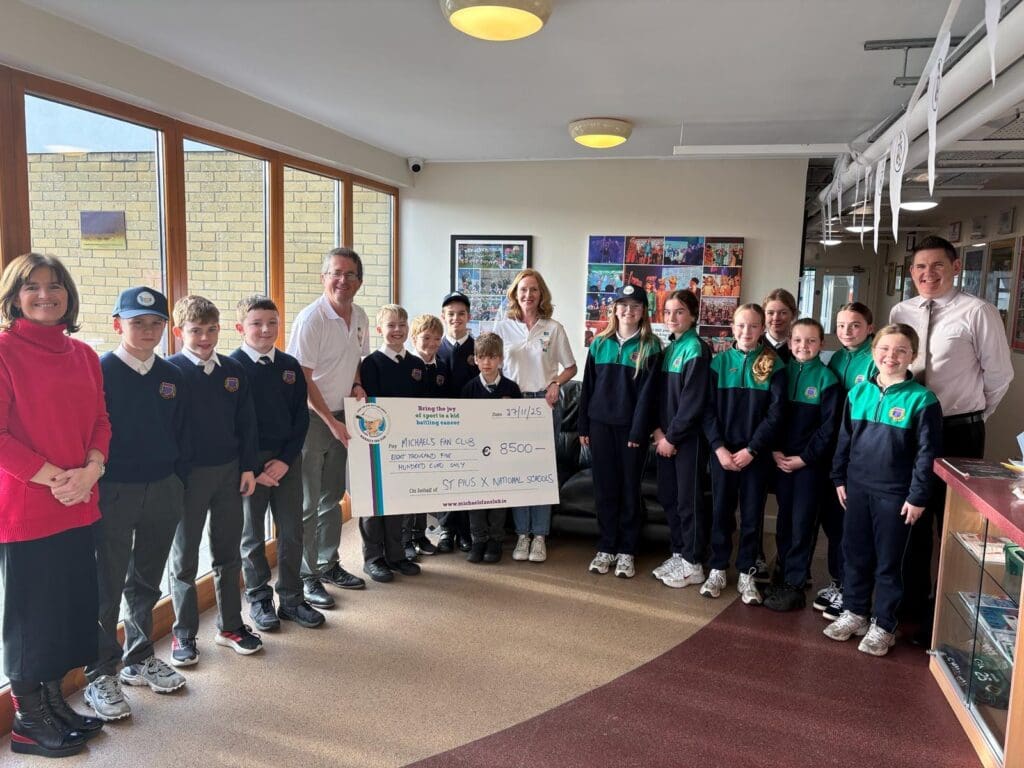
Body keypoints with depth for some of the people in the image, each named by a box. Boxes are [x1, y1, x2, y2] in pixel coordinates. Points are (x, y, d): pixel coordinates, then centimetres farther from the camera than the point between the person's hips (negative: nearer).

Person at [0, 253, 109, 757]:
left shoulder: (83, 354, 9)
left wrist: (90, 471, -6)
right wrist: (52, 477, -16)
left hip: (79, 506, 6)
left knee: (72, 607, 15)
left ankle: (54, 703, 33)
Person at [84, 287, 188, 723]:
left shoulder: (171, 377, 6)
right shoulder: (99, 373, -9)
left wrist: (180, 488, 9)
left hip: (163, 492, 5)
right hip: (112, 493, -4)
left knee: (146, 584, 17)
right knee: (107, 589, 5)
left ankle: (139, 659, 33)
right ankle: (101, 676, 18)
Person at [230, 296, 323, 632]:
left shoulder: (290, 366, 4)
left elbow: (301, 417, 4)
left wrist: (286, 459, -6)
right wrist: (251, 469, -11)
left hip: (287, 460, 4)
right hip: (249, 463, -3)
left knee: (292, 532, 8)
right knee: (252, 535, 9)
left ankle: (291, 599, 21)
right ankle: (259, 599, 23)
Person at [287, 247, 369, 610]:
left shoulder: (360, 317, 5)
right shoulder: (310, 318, -17)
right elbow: (303, 378, -19)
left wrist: (356, 385, 0)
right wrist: (332, 423, -18)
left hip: (341, 416, 8)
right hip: (311, 417, -7)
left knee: (332, 496, 17)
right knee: (307, 502, 0)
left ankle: (328, 564, 31)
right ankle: (306, 575, 12)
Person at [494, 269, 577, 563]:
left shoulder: (553, 328, 2)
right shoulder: (502, 327, 4)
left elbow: (570, 367, 10)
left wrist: (556, 383, -8)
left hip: (545, 403, -1)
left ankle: (539, 535, 10)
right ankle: (522, 533, 13)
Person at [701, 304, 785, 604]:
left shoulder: (773, 365, -1)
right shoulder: (720, 362, 3)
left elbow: (775, 413, -6)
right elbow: (708, 409, 0)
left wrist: (752, 449, -13)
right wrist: (719, 447, -10)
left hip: (756, 453, -1)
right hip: (722, 451, 1)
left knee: (752, 514, 6)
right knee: (721, 511, 8)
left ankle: (746, 574, 18)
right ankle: (717, 569, 21)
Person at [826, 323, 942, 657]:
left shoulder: (922, 399, -9)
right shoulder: (858, 392, 4)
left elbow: (927, 453, -9)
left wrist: (918, 496, -10)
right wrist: (840, 478, 9)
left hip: (895, 494, -4)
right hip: (858, 487, 4)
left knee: (889, 561, 7)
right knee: (855, 553, 14)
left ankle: (883, 626, 21)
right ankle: (854, 613, 30)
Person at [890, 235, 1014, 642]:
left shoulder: (977, 312, -12)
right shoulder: (901, 312, 3)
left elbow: (999, 375, -5)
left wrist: (972, 415, 4)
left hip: (958, 432, -5)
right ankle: (912, 600, 30)